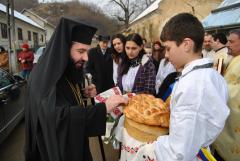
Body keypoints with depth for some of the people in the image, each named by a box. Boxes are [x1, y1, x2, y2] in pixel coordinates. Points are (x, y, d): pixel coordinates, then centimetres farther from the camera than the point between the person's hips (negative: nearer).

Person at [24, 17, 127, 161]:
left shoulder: (69, 72, 1)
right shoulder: (45, 77, -26)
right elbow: (58, 116, -39)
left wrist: (83, 94, -5)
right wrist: (104, 107, -42)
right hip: (56, 149, -8)